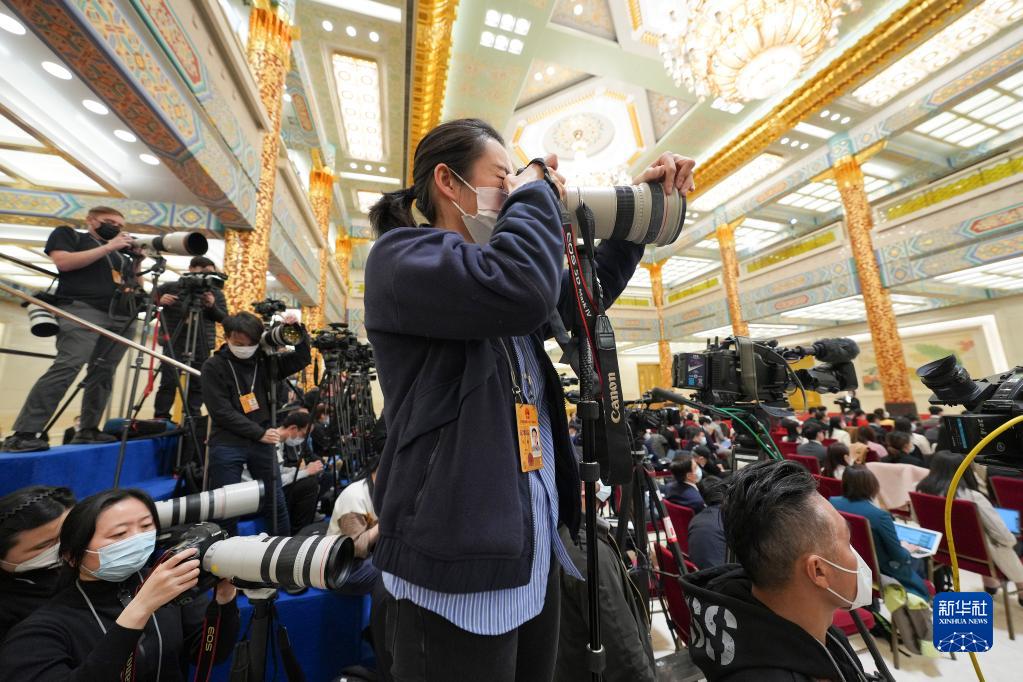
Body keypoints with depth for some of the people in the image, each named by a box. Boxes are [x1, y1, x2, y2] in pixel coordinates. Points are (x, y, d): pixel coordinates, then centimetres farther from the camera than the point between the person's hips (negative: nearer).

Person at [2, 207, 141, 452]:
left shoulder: (120, 251, 26)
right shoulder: (67, 234, 15)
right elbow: (63, 262, -4)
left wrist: (139, 259, 7)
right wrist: (108, 247, -3)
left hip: (122, 317, 5)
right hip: (83, 309, -5)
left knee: (103, 374, -1)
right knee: (67, 366, -19)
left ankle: (88, 430, 1)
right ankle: (23, 433, -16)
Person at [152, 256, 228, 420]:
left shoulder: (216, 293, 7)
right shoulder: (170, 287, 4)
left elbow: (224, 317, 4)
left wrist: (213, 306, -15)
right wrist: (159, 301, -12)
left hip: (202, 347, 1)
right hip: (174, 344, -1)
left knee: (197, 384, 3)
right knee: (169, 382, -4)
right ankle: (160, 419, 6)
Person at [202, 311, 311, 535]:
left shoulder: (265, 360, 5)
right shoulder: (213, 366, -3)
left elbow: (302, 359, 5)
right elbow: (221, 412, -9)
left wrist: (298, 331, -10)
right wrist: (259, 433, -11)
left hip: (262, 443, 3)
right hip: (227, 444, -2)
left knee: (276, 503, 8)